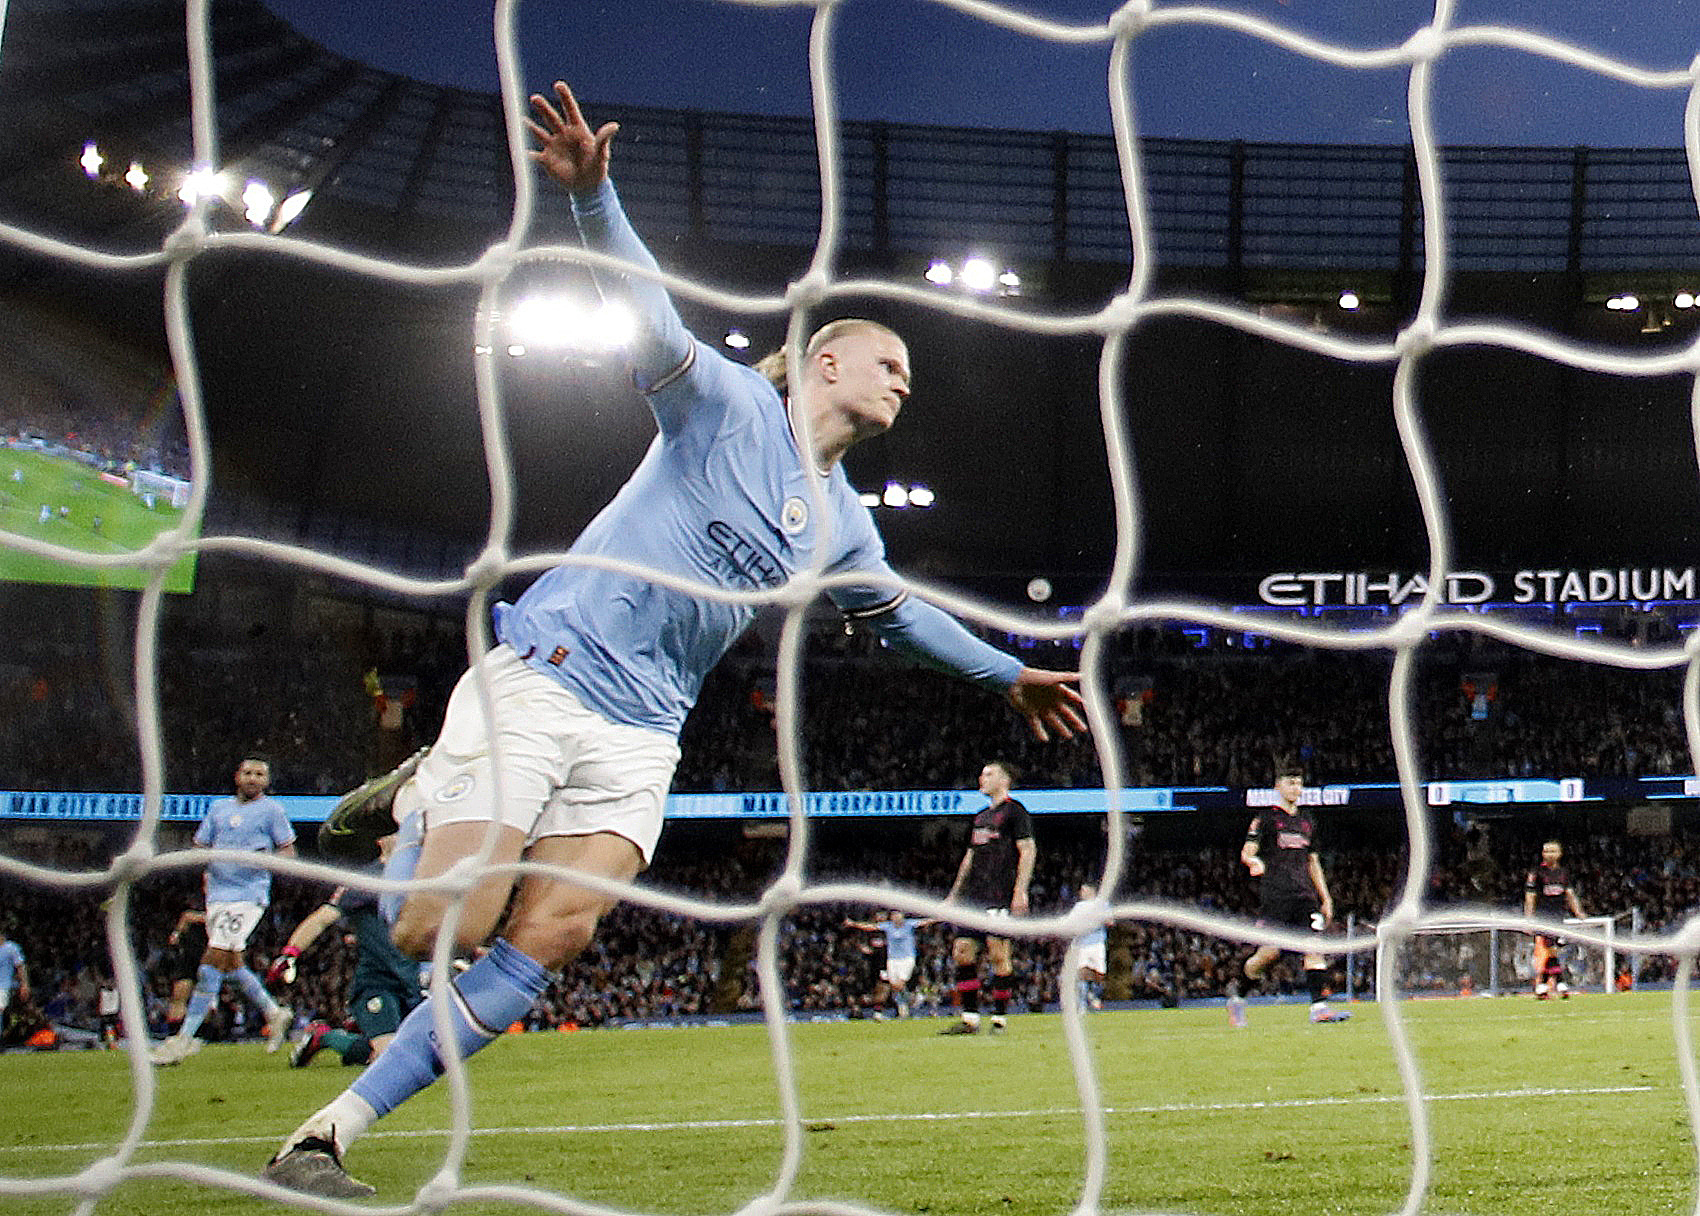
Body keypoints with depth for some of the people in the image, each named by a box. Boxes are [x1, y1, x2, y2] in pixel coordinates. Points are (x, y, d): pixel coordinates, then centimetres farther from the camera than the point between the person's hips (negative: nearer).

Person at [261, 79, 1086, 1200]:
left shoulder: (841, 524, 20)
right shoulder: (729, 403, -1)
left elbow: (901, 612, 38)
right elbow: (653, 320, -17)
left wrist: (1010, 675, 44)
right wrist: (592, 195, -35)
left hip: (639, 732, 6)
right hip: (541, 676, -6)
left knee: (548, 940, -15)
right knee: (438, 932, -16)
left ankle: (335, 1133, -10)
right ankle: (417, 801, 19)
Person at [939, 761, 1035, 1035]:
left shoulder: (1014, 811, -2)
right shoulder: (981, 816, 22)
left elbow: (1028, 851, -9)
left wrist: (1020, 891, -18)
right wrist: (954, 894, 24)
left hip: (1000, 895, -8)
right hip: (975, 896, 8)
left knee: (999, 953, -8)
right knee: (962, 951, 1)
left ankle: (1000, 1019, -2)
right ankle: (970, 1019, 3)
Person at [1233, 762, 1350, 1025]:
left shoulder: (1307, 821, 21)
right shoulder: (1267, 818, 3)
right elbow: (1247, 852, -5)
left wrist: (1325, 898, 22)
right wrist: (1254, 861, -30)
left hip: (1304, 895, 5)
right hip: (1275, 895, -5)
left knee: (1315, 947, -11)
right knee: (1268, 952, -11)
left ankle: (1319, 1006, -18)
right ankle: (1237, 995, 10)